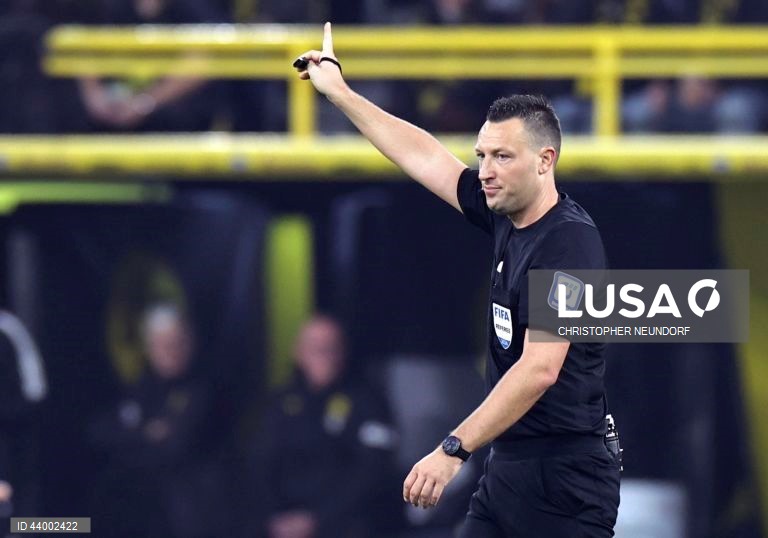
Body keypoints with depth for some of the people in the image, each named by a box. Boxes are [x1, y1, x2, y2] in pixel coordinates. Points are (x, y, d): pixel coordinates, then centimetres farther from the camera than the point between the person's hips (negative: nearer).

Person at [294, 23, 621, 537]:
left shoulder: (568, 241, -16)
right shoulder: (508, 218, 9)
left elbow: (540, 369, -24)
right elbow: (422, 156, 23)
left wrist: (454, 450, -28)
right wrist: (339, 91, 29)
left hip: (565, 479, -9)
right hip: (507, 470, 9)